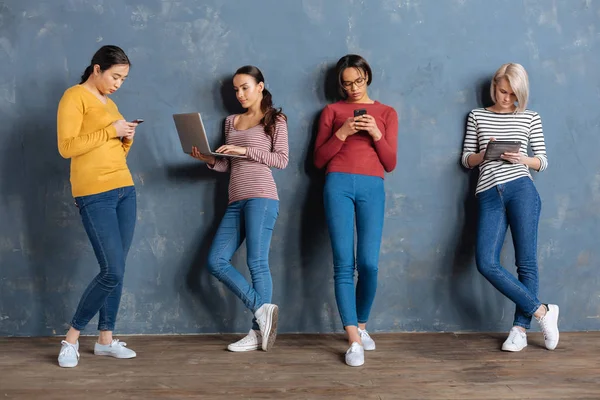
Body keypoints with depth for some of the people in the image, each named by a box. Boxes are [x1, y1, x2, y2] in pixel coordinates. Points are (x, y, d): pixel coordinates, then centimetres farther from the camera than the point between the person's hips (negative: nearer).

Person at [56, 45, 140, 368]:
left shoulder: (109, 103, 19)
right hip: (94, 194, -8)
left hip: (124, 189, 8)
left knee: (117, 270, 7)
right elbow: (67, 146, -15)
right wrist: (111, 131, -14)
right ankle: (71, 338, 4)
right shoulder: (74, 96, -4)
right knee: (112, 272, -11)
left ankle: (106, 339, 16)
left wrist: (127, 138, 3)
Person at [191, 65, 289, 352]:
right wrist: (208, 159, -1)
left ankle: (258, 331, -1)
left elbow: (282, 160, -4)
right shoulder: (231, 122, 22)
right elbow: (228, 166, 19)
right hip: (236, 201, 7)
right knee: (216, 261, -4)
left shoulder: (275, 119, 6)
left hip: (261, 196, -7)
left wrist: (246, 150, -12)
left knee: (257, 262, -8)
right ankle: (262, 310, -2)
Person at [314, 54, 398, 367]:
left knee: (369, 264, -9)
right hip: (339, 185, 0)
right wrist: (341, 133, -5)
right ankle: (354, 340, -10)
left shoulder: (386, 113, 17)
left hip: (372, 187, 1)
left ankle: (361, 326, 15)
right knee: (343, 263, -9)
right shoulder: (332, 111, 15)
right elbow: (319, 160, 9)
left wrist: (376, 134, -5)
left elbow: (390, 164, 11)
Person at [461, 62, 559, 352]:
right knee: (486, 264, -14)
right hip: (489, 195, 1)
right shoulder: (477, 116, 16)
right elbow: (467, 160, 15)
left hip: (521, 189, -1)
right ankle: (542, 312, -3)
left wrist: (522, 159, -9)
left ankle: (520, 329, 8)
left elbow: (543, 161, 11)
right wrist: (485, 154, -7)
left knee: (526, 262, -3)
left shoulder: (530, 118, 12)